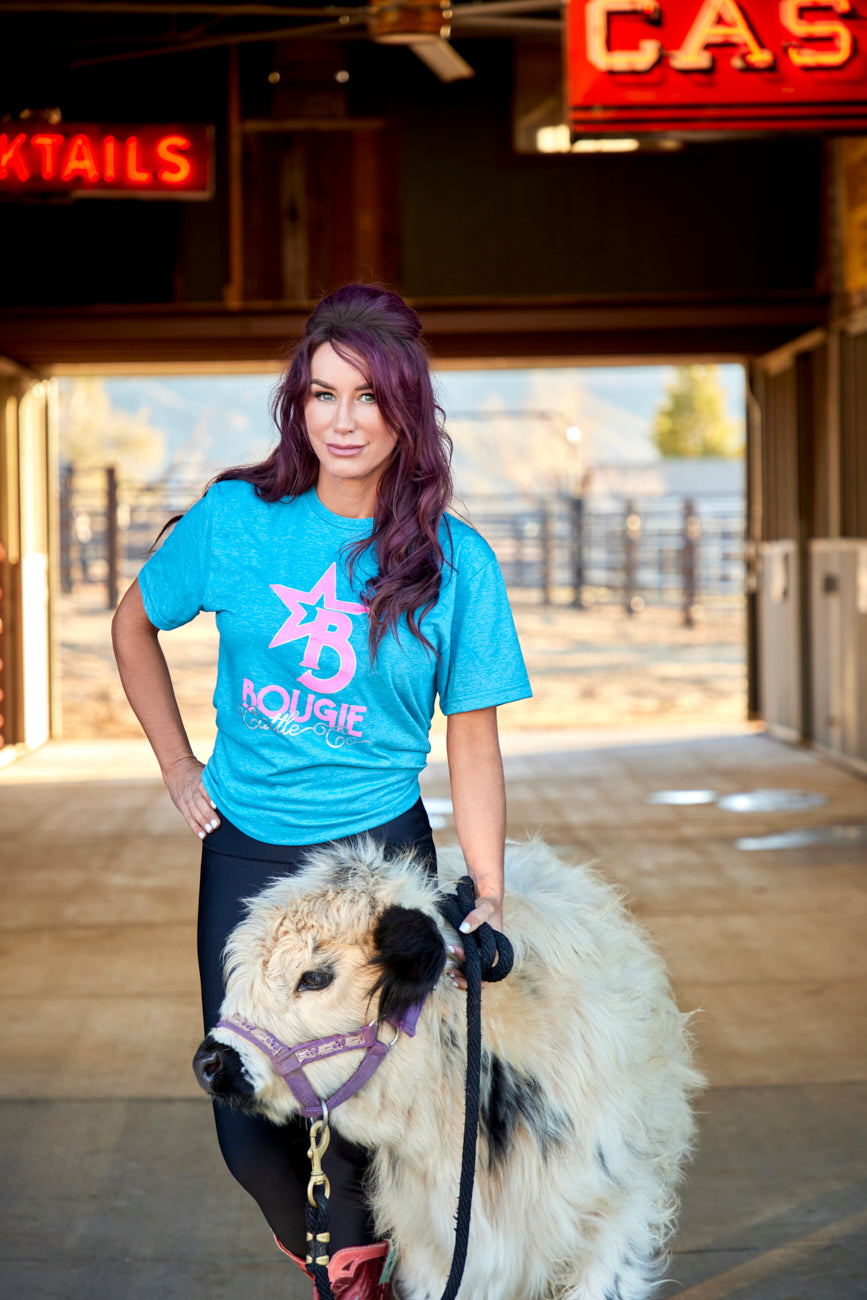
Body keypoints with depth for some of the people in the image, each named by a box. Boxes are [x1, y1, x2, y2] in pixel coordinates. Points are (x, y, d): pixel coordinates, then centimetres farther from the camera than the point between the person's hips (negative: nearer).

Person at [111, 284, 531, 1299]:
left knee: (357, 1117, -3)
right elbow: (134, 624, 14)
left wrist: (487, 897, -9)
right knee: (249, 1130, 3)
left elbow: (472, 746, -2)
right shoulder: (236, 518, -3)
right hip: (245, 856, 2)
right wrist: (176, 765, 8)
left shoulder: (456, 563, -6)